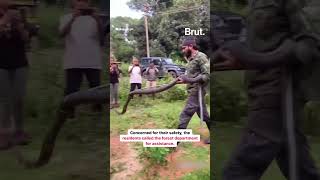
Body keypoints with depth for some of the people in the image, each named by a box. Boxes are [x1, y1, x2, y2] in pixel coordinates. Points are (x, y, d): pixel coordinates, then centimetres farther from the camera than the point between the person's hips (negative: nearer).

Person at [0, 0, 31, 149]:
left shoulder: (17, 16, 8)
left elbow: (26, 39, 0)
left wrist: (19, 25, -15)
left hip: (19, 64, 2)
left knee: (19, 99, 4)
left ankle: (19, 130, 13)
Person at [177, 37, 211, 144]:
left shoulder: (201, 57, -14)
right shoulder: (191, 59, 14)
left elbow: (207, 75, -20)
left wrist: (189, 80, -25)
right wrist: (184, 79, 2)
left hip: (196, 92, -10)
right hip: (193, 91, 10)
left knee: (185, 115, -9)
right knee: (204, 115, 16)